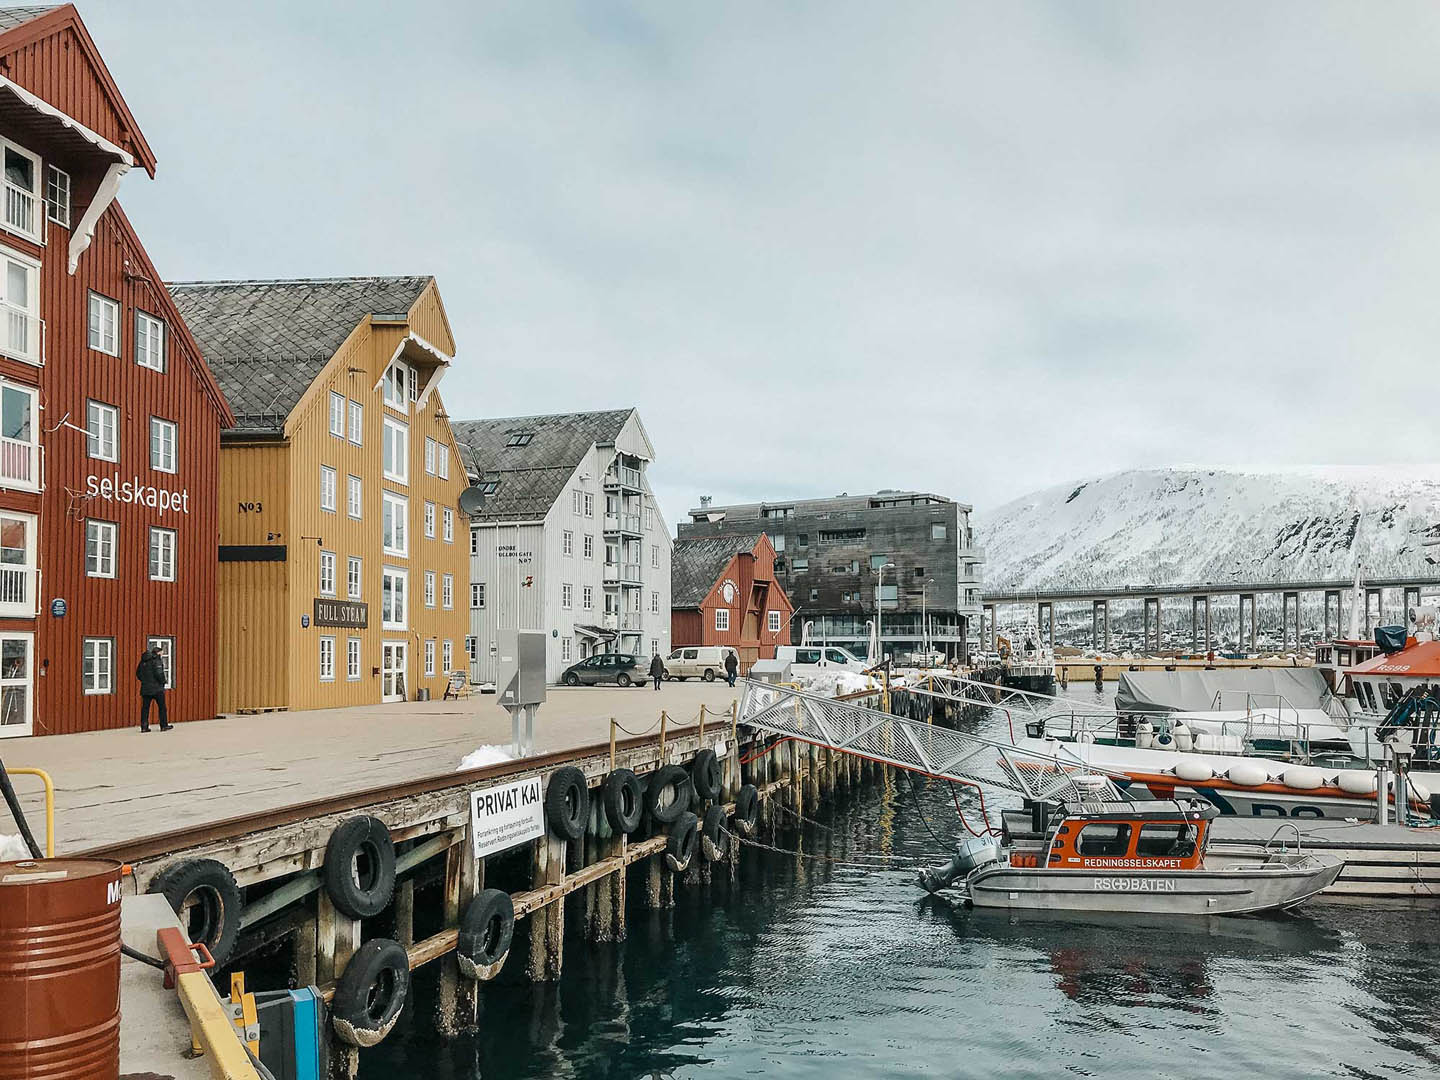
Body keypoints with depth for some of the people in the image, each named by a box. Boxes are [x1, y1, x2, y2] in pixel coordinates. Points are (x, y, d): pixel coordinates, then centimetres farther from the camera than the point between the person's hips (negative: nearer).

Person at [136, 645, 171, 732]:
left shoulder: (143, 661, 11)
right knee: (162, 707, 4)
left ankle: (144, 726, 7)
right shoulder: (156, 660, -12)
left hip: (145, 688, 6)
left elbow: (138, 673, 15)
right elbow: (158, 673, -20)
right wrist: (163, 682, -5)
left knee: (145, 707, 9)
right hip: (157, 688, -6)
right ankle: (164, 725, 6)